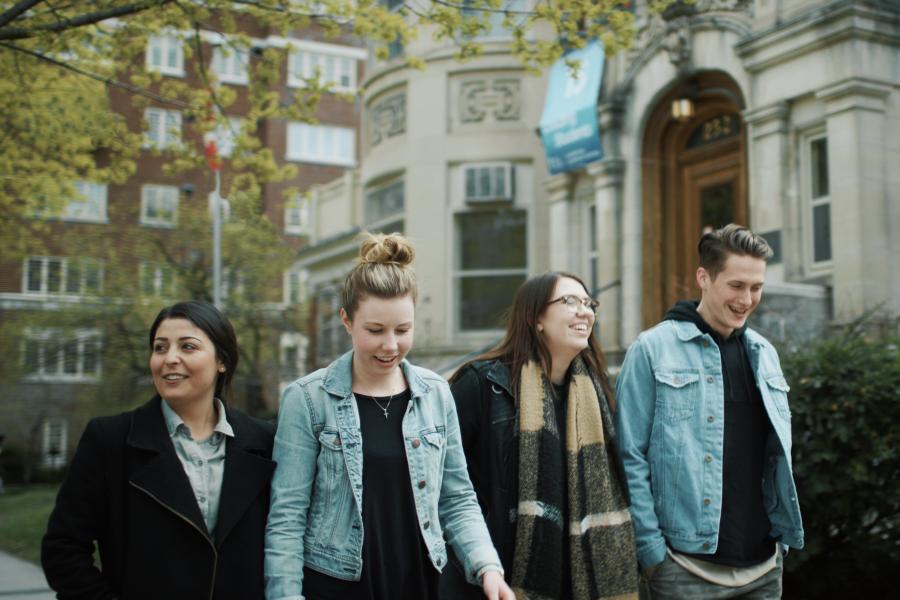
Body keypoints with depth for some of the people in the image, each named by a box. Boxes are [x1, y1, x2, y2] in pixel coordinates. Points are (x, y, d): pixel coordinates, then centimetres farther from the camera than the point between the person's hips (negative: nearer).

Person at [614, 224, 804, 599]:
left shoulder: (764, 353, 11)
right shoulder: (652, 350, -7)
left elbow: (778, 453, 17)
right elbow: (630, 459, -9)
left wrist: (784, 536, 12)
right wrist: (652, 551, -12)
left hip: (764, 567, 5)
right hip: (687, 568, -5)